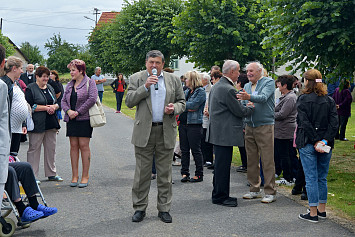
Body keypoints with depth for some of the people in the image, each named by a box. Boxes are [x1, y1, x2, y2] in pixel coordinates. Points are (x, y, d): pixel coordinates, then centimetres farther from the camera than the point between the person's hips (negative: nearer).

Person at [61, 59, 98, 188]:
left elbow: (92, 99, -13)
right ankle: (74, 176, 10)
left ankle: (85, 176, 3)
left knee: (84, 146, -4)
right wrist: (68, 111, -8)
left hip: (84, 119, -5)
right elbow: (63, 101, 13)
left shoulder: (90, 83, -1)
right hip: (71, 120, 5)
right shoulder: (69, 85, 15)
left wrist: (78, 112, -13)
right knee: (74, 146, 5)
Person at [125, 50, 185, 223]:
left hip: (166, 132, 2)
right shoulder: (136, 78, 5)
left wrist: (174, 108, -10)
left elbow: (182, 102, 12)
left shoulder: (173, 80, 10)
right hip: (144, 132, -1)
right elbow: (129, 102, -4)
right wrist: (145, 87, -14)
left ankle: (164, 209, 17)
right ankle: (140, 208, 15)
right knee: (142, 172, 3)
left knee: (165, 173, 7)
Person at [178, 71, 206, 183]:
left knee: (196, 150, -1)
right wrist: (188, 108, -5)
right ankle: (184, 173, 16)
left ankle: (199, 175, 8)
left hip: (194, 124, -7)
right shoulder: (186, 91, 17)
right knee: (184, 150, 8)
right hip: (183, 123, 7)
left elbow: (193, 105, -16)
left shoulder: (201, 91, -6)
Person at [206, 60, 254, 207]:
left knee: (220, 164, 16)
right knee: (223, 165, -4)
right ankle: (220, 196, 3)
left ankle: (219, 195, 25)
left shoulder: (216, 87, 14)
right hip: (225, 133, -11)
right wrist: (251, 108, 7)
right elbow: (239, 111, -14)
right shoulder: (228, 89, -18)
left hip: (217, 132, 11)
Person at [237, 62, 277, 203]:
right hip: (249, 127, 6)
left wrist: (249, 97, -39)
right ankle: (255, 190, 19)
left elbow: (263, 97, -22)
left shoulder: (269, 82, -3)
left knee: (267, 161, -5)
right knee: (252, 160, 9)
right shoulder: (247, 86, 17)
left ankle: (270, 192, 1)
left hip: (265, 126, -6)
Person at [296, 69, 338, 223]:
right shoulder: (329, 100, 5)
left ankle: (313, 213, 3)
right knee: (322, 177, 15)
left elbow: (305, 123, -15)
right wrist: (325, 141, -8)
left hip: (308, 144, -5)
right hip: (326, 146, 5)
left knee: (311, 178, 0)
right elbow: (334, 122, -4)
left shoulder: (303, 99, -7)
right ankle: (322, 210, 23)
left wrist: (315, 142, -12)